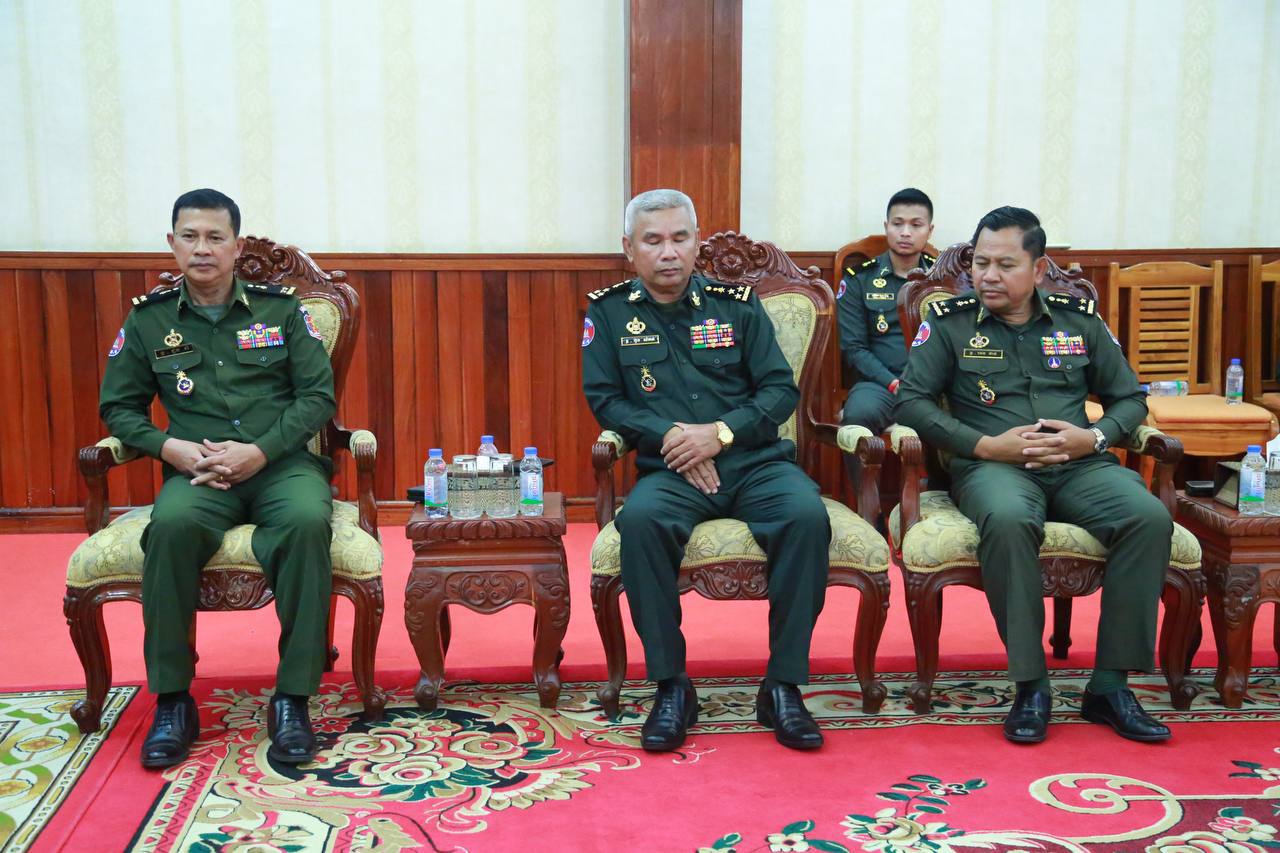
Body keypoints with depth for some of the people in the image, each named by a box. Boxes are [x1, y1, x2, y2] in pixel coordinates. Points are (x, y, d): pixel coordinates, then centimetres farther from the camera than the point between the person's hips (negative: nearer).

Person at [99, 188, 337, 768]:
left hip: (281, 463, 0)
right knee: (171, 525, -35)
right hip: (196, 472, 1)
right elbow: (119, 407, 13)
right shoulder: (149, 320, 10)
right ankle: (172, 700, -21)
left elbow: (318, 394, 3)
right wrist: (172, 448, -7)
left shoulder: (280, 308, 7)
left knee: (307, 520, -35)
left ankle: (292, 699, -26)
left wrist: (260, 450, -11)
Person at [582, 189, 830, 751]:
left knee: (807, 516, -30)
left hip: (756, 461, 1)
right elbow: (604, 398, 4)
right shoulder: (609, 311, 10)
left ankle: (783, 687, -18)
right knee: (639, 519, -35)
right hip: (670, 471, -1)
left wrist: (720, 432, -10)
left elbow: (781, 389, 6)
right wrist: (671, 438, -11)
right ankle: (671, 688, -21)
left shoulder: (737, 304, 10)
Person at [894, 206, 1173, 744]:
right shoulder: (949, 322, 8)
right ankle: (1030, 686, -26)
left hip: (1078, 467, 3)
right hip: (992, 467, -3)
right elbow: (911, 401, 0)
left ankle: (1110, 685, -19)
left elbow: (1130, 398, 19)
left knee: (1149, 517, -27)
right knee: (1008, 519, -39)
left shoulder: (1080, 321, 16)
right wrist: (986, 444, -10)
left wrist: (1094, 437, -3)